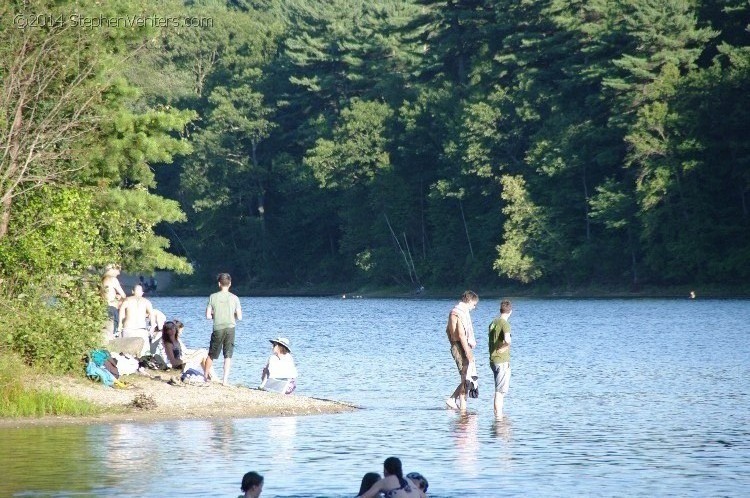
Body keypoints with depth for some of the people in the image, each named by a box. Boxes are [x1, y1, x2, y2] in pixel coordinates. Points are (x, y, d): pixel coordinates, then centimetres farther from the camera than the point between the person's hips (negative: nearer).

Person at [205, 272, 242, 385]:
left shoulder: (213, 297, -4)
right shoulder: (234, 298, -3)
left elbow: (208, 316, -5)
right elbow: (239, 317, -2)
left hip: (218, 329, 0)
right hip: (230, 328, 0)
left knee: (211, 354, 16)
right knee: (228, 355, 3)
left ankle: (206, 376, 30)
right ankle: (225, 379, -3)